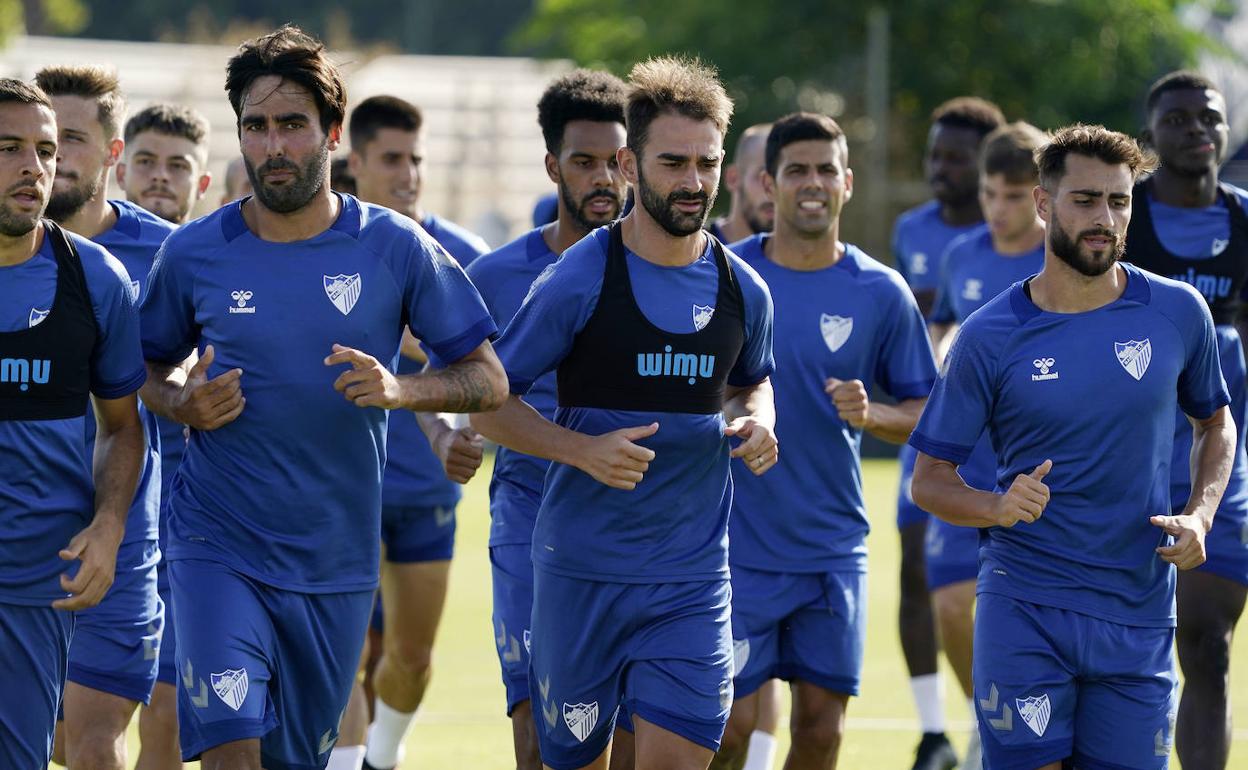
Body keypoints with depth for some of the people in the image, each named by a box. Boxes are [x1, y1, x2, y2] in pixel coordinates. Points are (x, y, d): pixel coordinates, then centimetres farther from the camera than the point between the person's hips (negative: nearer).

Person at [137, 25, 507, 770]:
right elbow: (150, 373, 13)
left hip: (336, 564, 1)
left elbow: (489, 380, 0)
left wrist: (399, 389, -19)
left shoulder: (396, 248, -3)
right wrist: (183, 402, -10)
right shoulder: (193, 254, -2)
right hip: (219, 550, -1)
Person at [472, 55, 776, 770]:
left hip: (693, 577, 2)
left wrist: (755, 422, 0)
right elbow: (490, 402, -4)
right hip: (581, 573, -2)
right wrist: (583, 449, -20)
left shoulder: (744, 292, 4)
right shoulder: (577, 281, -9)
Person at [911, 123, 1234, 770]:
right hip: (1022, 612, -2)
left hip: (1140, 615, 2)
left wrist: (1199, 516, 0)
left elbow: (1215, 422, 19)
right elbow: (930, 478, 1)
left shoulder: (1178, 313, 3)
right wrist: (996, 507, -20)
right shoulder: (989, 337, -3)